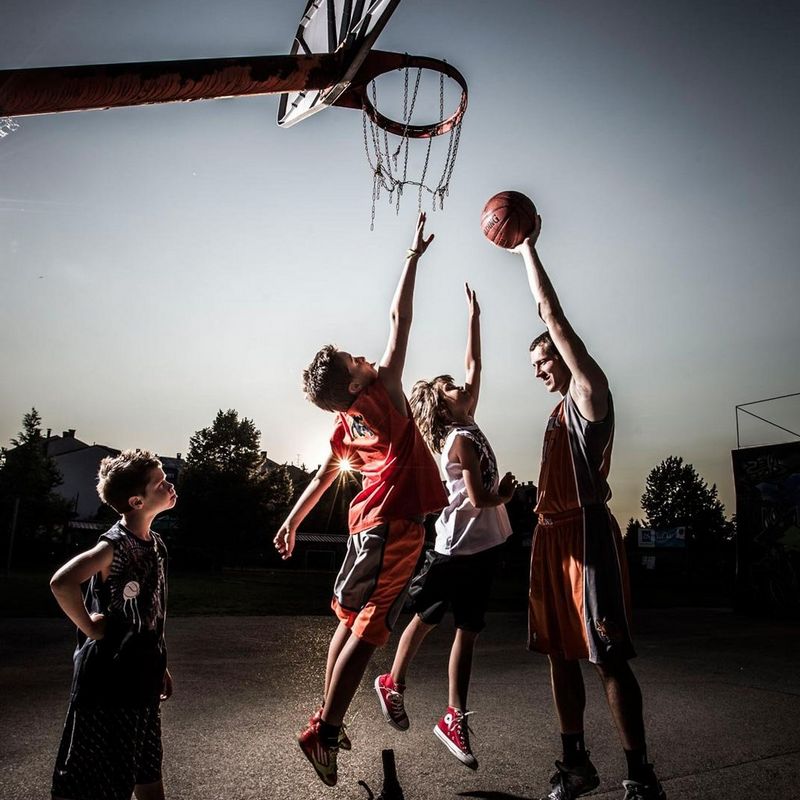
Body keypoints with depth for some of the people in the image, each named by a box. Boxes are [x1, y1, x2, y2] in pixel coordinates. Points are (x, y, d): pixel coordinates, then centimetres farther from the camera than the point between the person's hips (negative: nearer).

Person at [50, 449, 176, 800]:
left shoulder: (155, 543, 5)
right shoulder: (116, 544, -20)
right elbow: (62, 583, -35)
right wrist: (91, 627, -22)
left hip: (142, 672, 8)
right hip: (109, 672, -8)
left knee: (147, 769, 20)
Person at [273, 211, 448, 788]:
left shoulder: (347, 424, 11)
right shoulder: (382, 392, -6)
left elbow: (326, 474, 19)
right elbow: (401, 320, -4)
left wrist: (292, 520, 30)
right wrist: (414, 256, 4)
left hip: (371, 523, 8)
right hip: (395, 523, -8)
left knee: (353, 622, 15)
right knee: (366, 629, -4)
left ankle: (328, 719, 24)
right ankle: (324, 731, -1)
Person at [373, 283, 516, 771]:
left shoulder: (466, 426, 8)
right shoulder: (460, 439, -14)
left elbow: (474, 365, 12)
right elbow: (479, 498, -20)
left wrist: (474, 317, 12)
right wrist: (505, 495, 0)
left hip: (483, 547, 8)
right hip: (459, 548, -8)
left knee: (468, 631, 9)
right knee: (427, 618, 9)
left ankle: (455, 719, 16)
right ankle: (394, 684, 29)